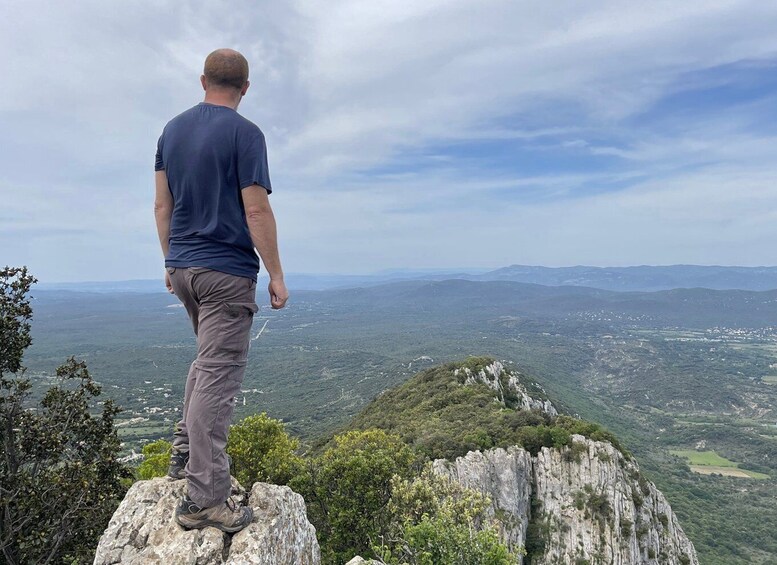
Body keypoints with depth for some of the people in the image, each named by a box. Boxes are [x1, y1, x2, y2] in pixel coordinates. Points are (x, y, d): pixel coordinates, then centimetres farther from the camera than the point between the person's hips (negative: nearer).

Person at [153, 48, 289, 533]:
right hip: (227, 271, -7)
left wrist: (171, 261, 20)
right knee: (219, 376, -4)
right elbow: (257, 211, -15)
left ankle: (185, 451, 27)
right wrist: (276, 275, -9)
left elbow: (162, 205, 12)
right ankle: (204, 498, 4)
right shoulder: (245, 133, -10)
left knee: (210, 358, 25)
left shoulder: (172, 130, 11)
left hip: (182, 267, 8)